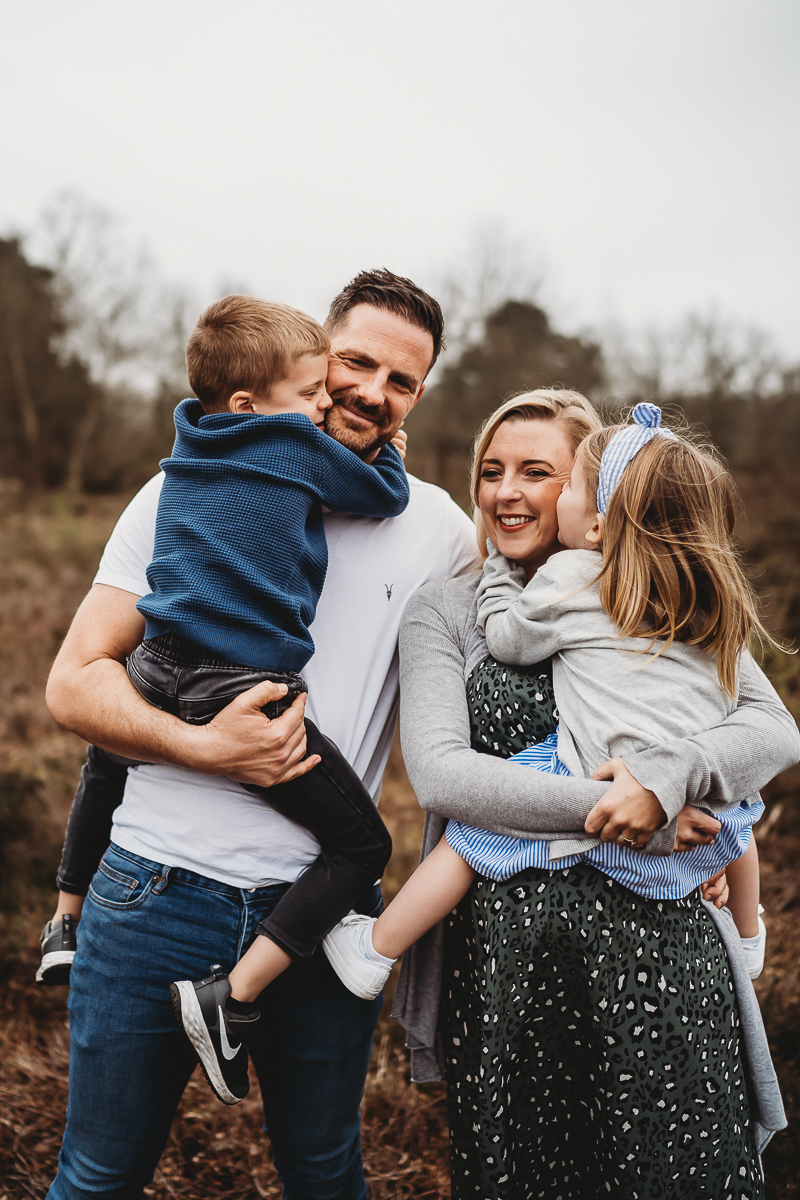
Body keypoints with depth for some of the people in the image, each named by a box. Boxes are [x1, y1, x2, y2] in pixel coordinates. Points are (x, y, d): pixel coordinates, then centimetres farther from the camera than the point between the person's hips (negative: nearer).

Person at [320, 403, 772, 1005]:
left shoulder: (570, 577, -5)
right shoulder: (715, 595, 9)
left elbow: (508, 638, 9)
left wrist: (499, 562, 24)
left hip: (611, 806, -5)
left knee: (471, 833, 11)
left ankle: (373, 952, 23)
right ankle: (748, 942, 58)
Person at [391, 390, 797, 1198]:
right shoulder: (444, 611, 5)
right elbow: (438, 773, -9)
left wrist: (661, 779, -22)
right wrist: (614, 813, -16)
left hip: (656, 941, 1)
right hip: (503, 957, 0)